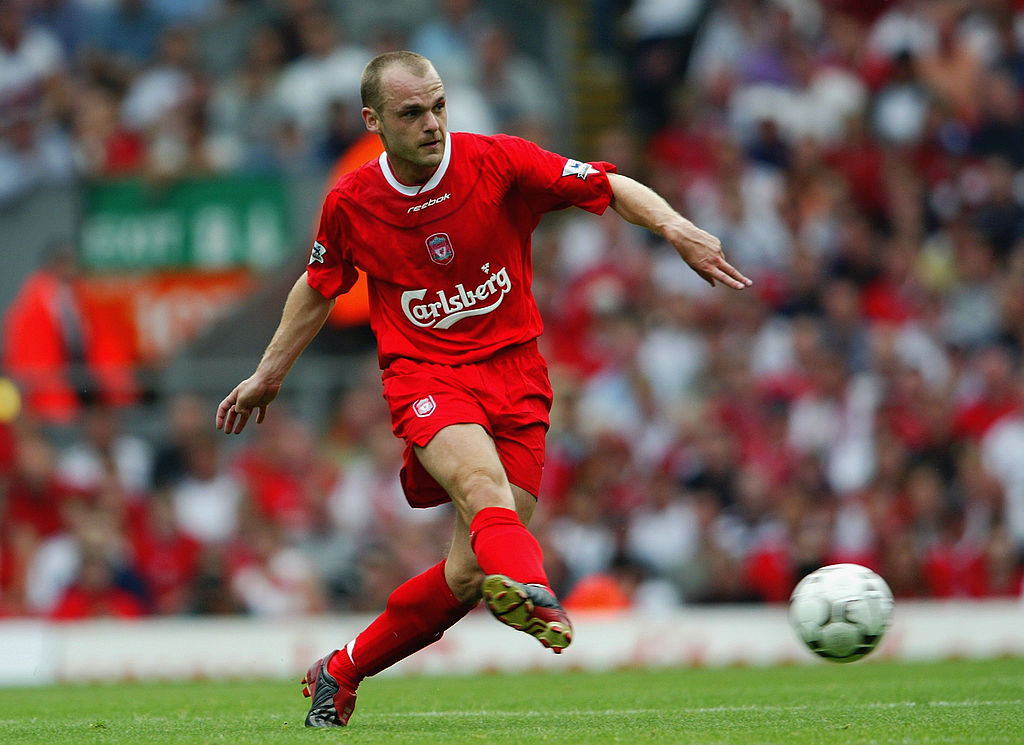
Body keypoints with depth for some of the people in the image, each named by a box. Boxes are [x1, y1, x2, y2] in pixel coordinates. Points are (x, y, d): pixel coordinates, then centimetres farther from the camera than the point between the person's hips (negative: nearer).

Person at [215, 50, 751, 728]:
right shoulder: (351, 203, 1)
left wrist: (675, 226, -21)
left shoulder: (499, 163, -6)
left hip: (512, 368, 1)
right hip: (423, 373, -1)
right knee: (484, 484, -35)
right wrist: (269, 375, 25)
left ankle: (340, 674, 13)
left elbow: (613, 189, -3)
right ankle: (531, 590, -67)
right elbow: (319, 289, 20)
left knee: (471, 573, -6)